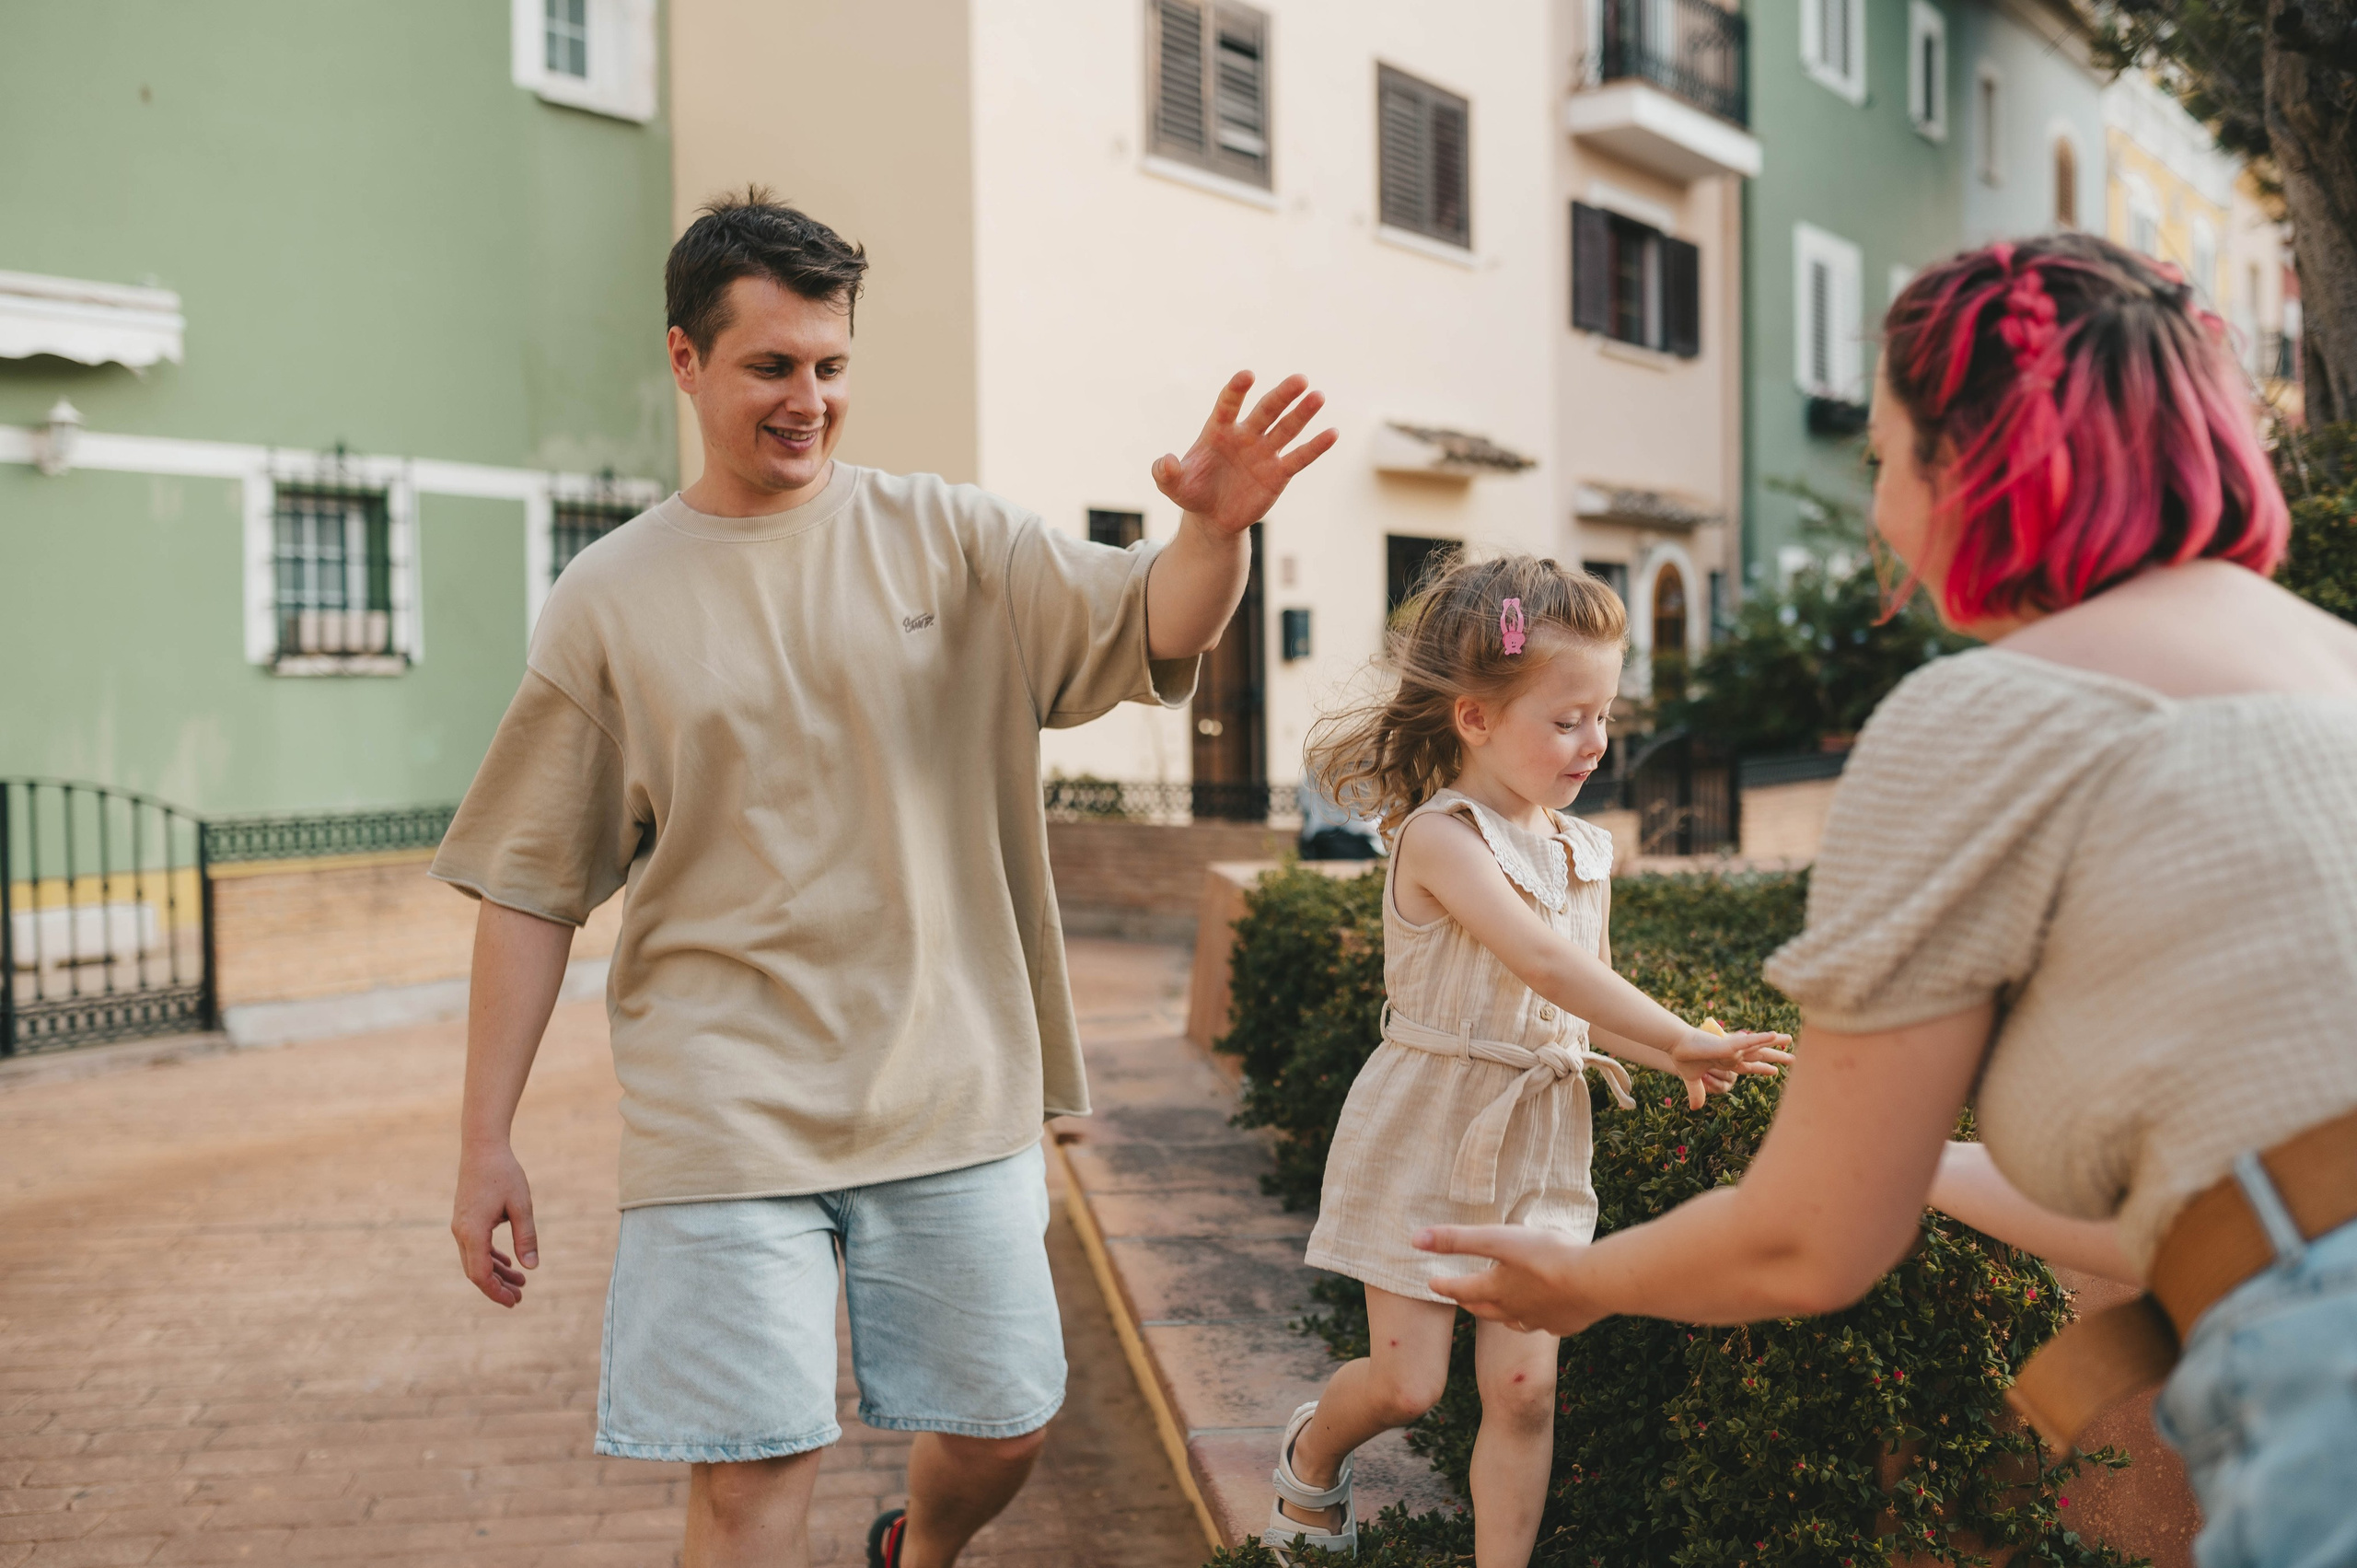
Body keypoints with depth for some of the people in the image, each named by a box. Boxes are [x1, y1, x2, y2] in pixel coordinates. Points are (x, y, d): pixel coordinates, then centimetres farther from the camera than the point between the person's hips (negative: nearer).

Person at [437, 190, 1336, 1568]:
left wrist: (1216, 528, -32)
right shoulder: (609, 602, 0)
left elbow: (1159, 629, -9)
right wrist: (487, 1143, 0)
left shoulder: (948, 539, 2)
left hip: (954, 1090, 2)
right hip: (728, 1116, -1)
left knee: (1004, 1426, 15)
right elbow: (531, 888, 2)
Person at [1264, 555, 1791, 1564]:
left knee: (1523, 1386, 2)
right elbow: (1545, 964, -28)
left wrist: (1668, 1059, -5)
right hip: (1426, 1136, -5)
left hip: (1539, 1139, 6)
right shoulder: (1440, 837, -17)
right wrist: (1681, 1038, -26)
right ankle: (1312, 1454, 34)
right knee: (1406, 1383, 2)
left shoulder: (1585, 854, 6)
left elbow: (1585, 1009, 13)